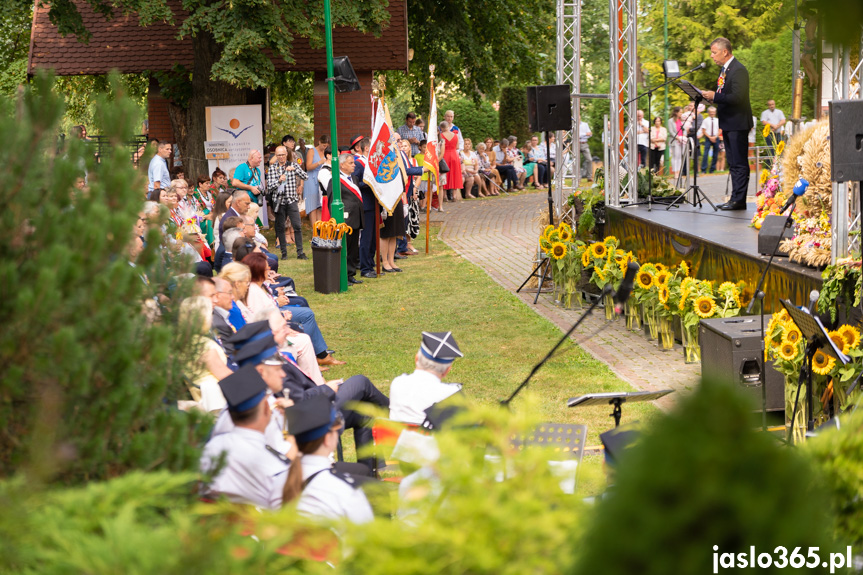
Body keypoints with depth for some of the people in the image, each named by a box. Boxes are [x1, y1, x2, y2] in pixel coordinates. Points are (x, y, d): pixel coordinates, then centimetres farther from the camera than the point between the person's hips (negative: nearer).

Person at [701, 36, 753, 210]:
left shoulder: (738, 70, -16)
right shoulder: (725, 69, 16)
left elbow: (737, 97, -24)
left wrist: (714, 96, -21)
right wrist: (710, 96, 9)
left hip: (737, 124, -11)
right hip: (728, 124, 11)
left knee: (739, 163, -7)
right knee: (733, 163, 14)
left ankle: (739, 200, -7)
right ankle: (736, 199, 19)